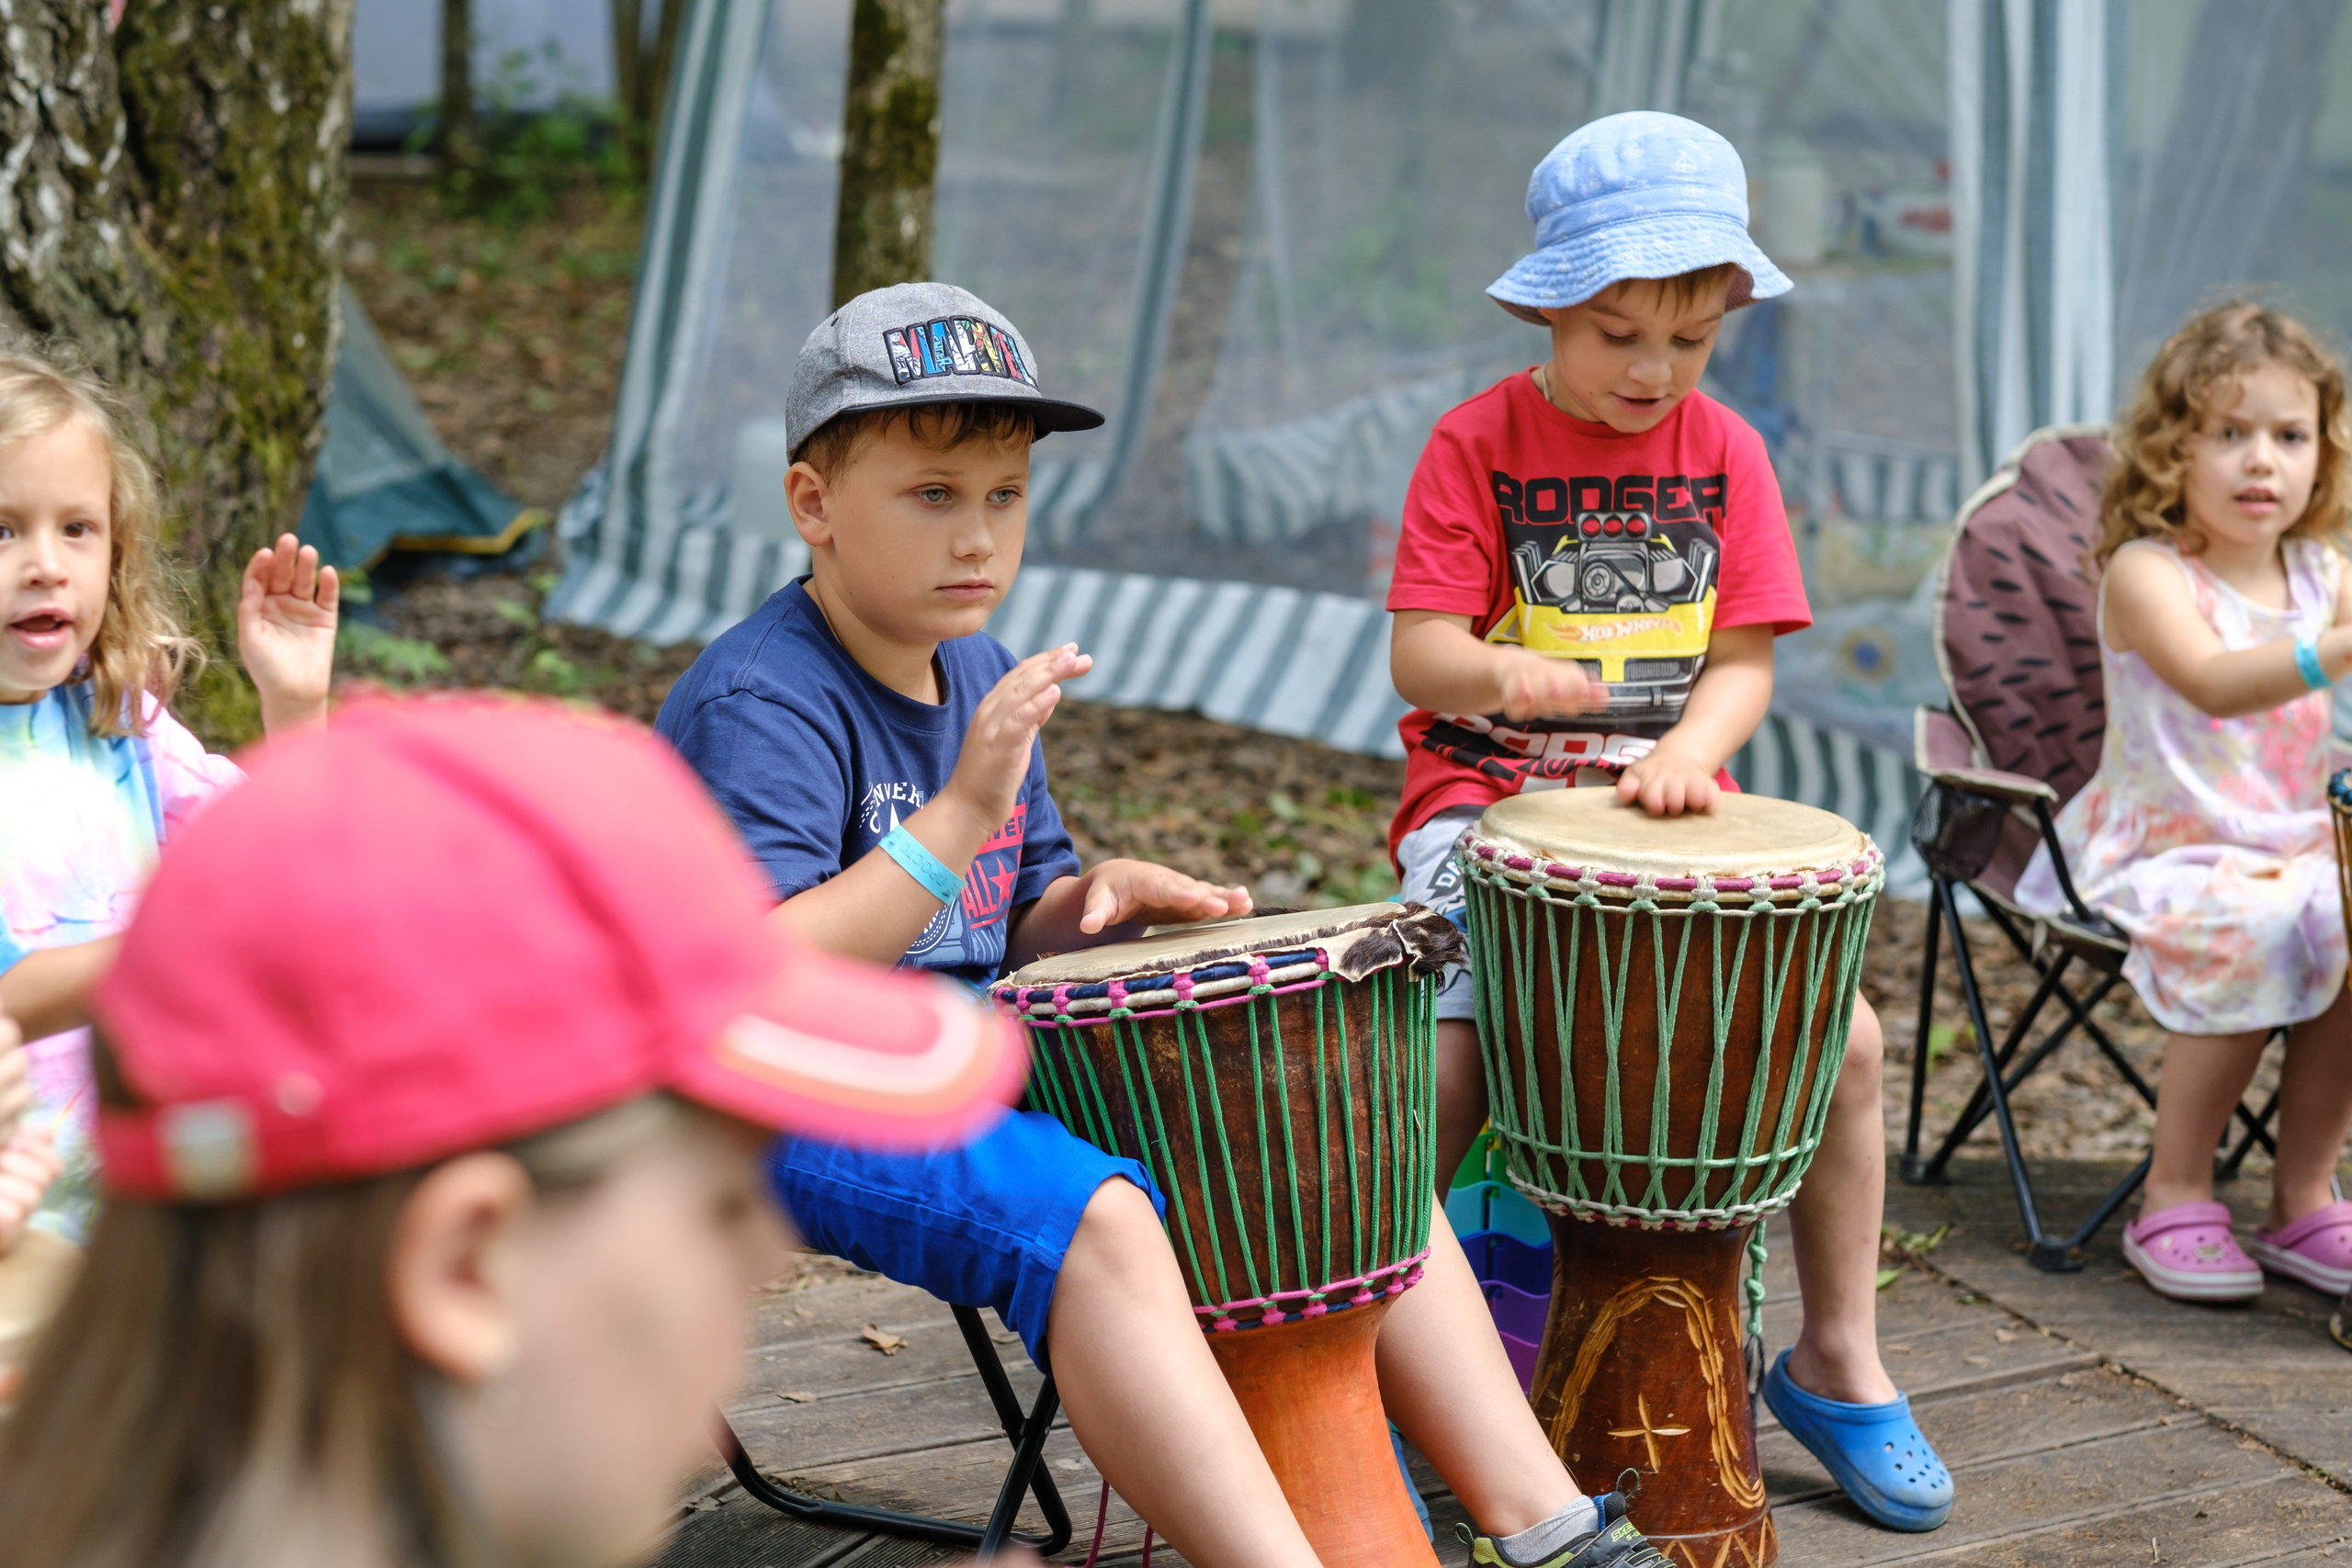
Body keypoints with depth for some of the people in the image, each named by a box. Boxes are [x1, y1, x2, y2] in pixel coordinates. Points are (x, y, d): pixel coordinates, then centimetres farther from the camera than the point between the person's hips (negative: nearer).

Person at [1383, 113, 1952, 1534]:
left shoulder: (1727, 452, 7)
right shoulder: (1479, 443, -3)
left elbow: (1745, 659, 3)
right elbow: (1417, 653, -10)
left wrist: (1689, 749, -18)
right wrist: (1499, 672, -33)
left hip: (1673, 815, 3)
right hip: (1491, 807, -3)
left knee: (1845, 1036, -10)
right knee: (1438, 1080, -24)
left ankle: (1838, 1363, 11)